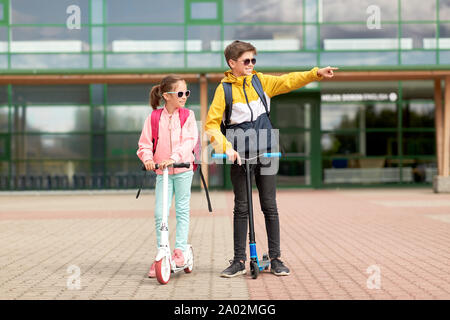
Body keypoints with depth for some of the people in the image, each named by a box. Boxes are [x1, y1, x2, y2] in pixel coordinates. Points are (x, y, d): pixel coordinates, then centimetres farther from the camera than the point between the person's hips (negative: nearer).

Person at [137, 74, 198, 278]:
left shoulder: (188, 116, 0)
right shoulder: (154, 118, 1)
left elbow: (190, 140, -13)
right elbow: (145, 144, 3)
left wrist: (174, 157, -26)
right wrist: (147, 158, -17)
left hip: (183, 170, 0)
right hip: (162, 171, 1)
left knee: (182, 210, 3)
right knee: (159, 213, -3)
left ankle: (179, 251, 12)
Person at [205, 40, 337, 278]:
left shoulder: (260, 81, 6)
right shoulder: (224, 88, -4)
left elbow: (287, 81, 4)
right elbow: (211, 125, -6)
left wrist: (316, 73, -8)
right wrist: (226, 148, -18)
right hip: (239, 156, -2)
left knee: (270, 207, 3)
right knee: (241, 208, 3)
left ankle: (275, 258, 10)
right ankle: (239, 261, 10)